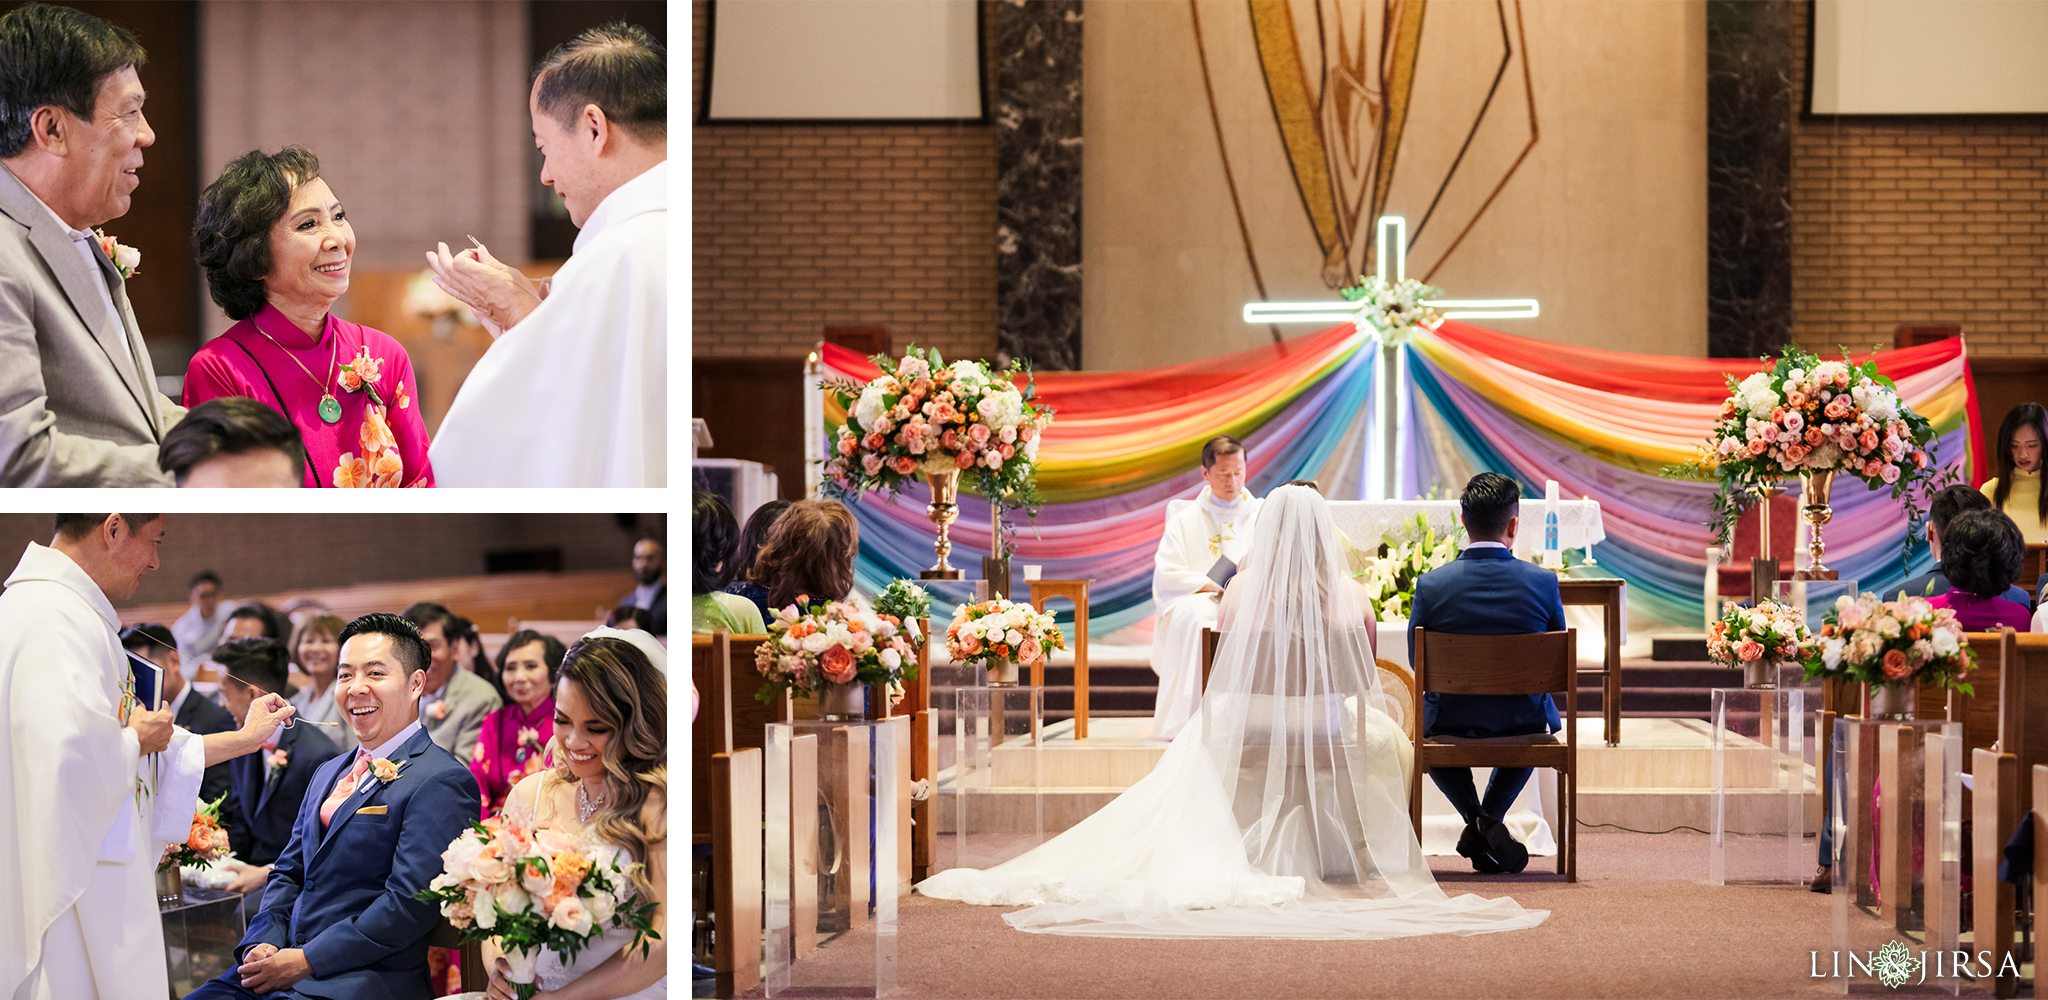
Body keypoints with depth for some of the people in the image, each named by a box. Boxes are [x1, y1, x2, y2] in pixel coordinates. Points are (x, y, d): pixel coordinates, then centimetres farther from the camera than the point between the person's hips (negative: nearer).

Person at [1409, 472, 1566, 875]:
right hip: (1523, 723, 1)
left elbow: (1417, 661, -2)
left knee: (1425, 718, 37)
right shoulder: (1542, 582, -14)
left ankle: (1476, 819, 17)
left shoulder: (1431, 585, -16)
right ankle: (1491, 819, 22)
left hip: (1452, 723, 0)